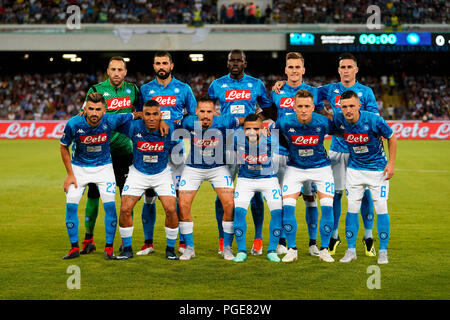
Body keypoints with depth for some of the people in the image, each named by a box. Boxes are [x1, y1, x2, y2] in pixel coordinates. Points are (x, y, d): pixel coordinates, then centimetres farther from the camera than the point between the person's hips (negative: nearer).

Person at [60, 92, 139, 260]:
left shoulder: (111, 121, -22)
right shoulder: (74, 124, -21)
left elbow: (133, 116, -5)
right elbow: (64, 147, -4)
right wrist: (70, 174, -6)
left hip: (104, 166, 0)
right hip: (79, 167, 0)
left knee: (110, 205, -11)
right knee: (71, 205, -9)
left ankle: (109, 247, 3)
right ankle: (74, 247, 6)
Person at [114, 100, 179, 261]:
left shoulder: (169, 129, -19)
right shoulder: (134, 127, -19)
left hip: (162, 173, 0)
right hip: (138, 173, 1)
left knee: (171, 210, -14)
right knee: (125, 209, -10)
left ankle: (170, 248, 8)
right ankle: (127, 248, 10)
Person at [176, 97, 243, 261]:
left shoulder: (222, 122, -22)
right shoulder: (189, 122, -20)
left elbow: (242, 120, -4)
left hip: (218, 167, 0)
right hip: (193, 168, 1)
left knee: (230, 205, -11)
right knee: (183, 205, -8)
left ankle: (227, 248, 6)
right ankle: (189, 248, 8)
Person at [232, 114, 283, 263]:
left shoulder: (270, 140, -25)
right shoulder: (238, 138, -24)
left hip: (268, 179, 0)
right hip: (245, 179, 0)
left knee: (277, 211, -13)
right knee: (238, 211, -15)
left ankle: (272, 250, 3)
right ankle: (241, 250, 0)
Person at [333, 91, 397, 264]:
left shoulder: (374, 120, -24)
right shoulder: (338, 119, -16)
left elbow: (391, 138, -7)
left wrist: (391, 163, -8)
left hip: (377, 168, -2)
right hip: (354, 168, 3)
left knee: (381, 208, -3)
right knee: (352, 208, -1)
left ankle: (383, 251, 8)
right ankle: (351, 250, 9)